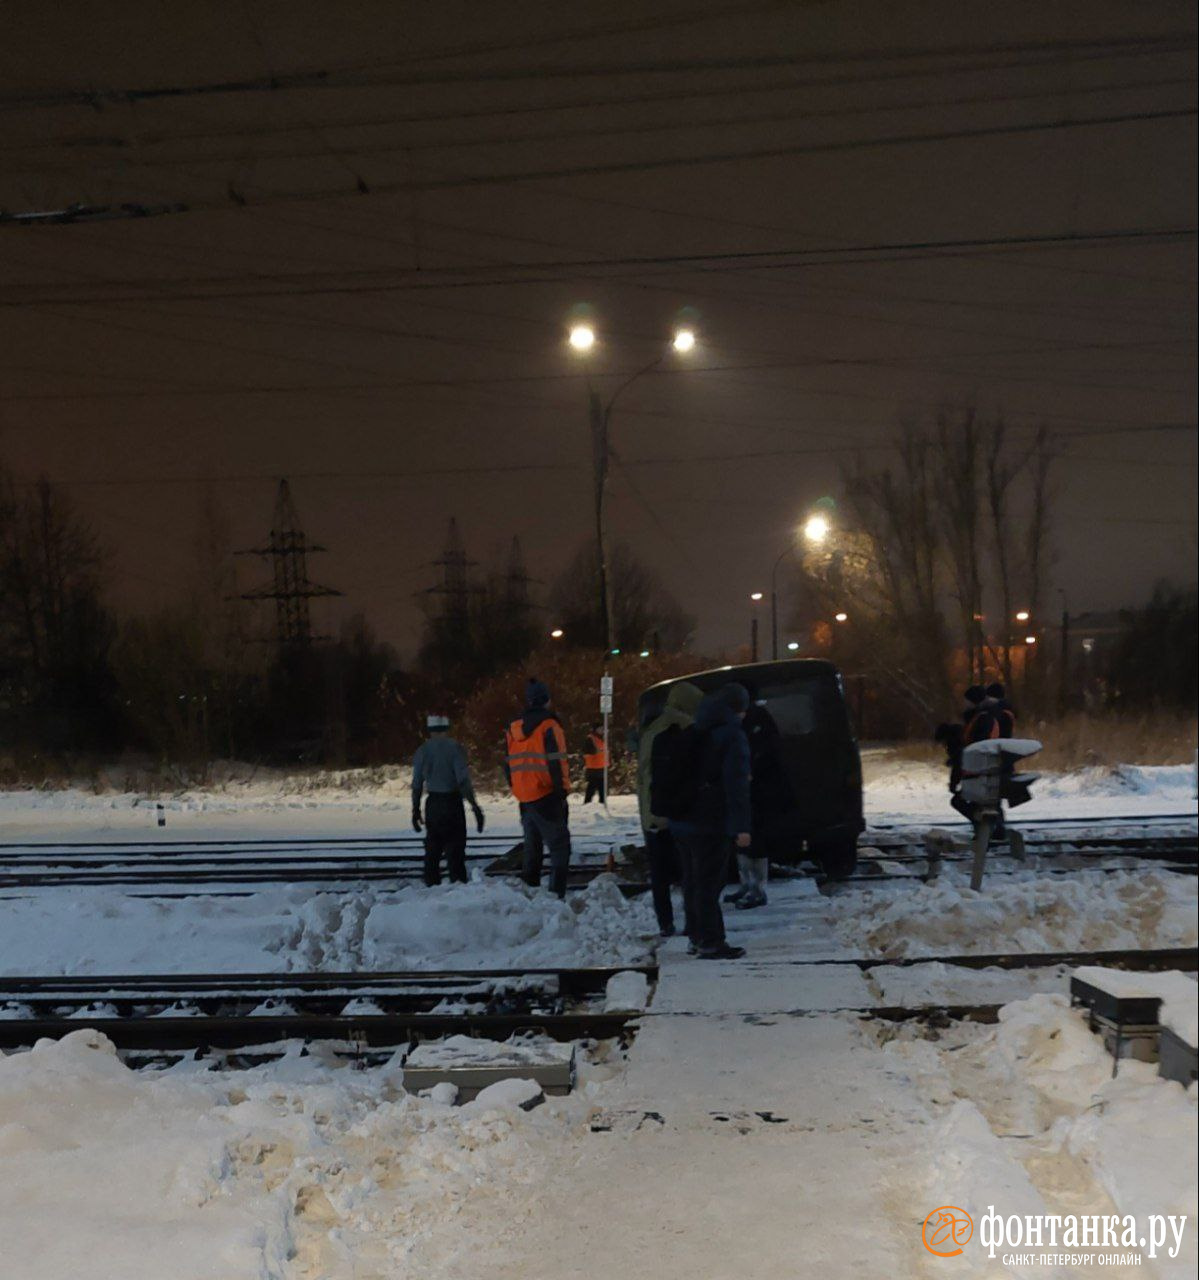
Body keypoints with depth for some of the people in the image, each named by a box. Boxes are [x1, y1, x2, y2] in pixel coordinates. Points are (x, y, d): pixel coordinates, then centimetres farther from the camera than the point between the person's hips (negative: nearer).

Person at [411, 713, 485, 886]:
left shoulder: (422, 750, 4)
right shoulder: (454, 747, -8)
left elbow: (417, 784, 6)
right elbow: (463, 779, -14)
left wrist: (416, 809, 15)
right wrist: (474, 806, -13)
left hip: (432, 804, 4)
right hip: (452, 802, -4)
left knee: (432, 847, 14)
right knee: (454, 847, -1)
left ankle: (431, 884, 16)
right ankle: (458, 882, -9)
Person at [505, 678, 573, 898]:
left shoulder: (513, 729, 11)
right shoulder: (549, 727, -10)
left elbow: (508, 765, 15)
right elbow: (557, 763, -15)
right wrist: (563, 789, -8)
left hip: (524, 798, 7)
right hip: (546, 797, -7)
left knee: (532, 846, 18)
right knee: (560, 846, -5)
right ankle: (556, 894, -15)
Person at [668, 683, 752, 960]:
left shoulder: (695, 732, 13)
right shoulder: (732, 735, -13)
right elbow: (736, 785, -20)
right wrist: (742, 826, -21)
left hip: (683, 821, 8)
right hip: (712, 823, -8)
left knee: (694, 880, 15)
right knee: (709, 882, -4)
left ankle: (697, 937, 23)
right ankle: (710, 943, 0)